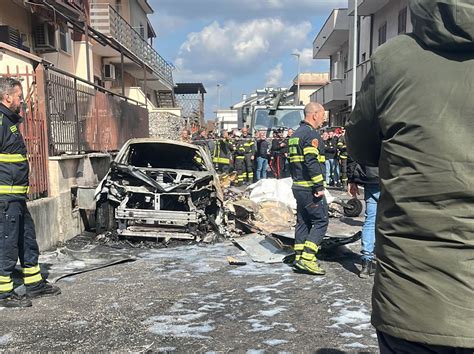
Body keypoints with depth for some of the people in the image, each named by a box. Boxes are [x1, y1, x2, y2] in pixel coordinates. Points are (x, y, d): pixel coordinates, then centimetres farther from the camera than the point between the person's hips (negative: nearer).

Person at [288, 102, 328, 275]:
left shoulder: (295, 134, 18)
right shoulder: (311, 134, -13)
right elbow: (312, 162, -23)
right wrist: (319, 186, -20)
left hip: (298, 186, 10)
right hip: (310, 188, -10)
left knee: (303, 222, 12)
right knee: (321, 221, -4)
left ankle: (299, 259, 15)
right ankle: (307, 258, -7)